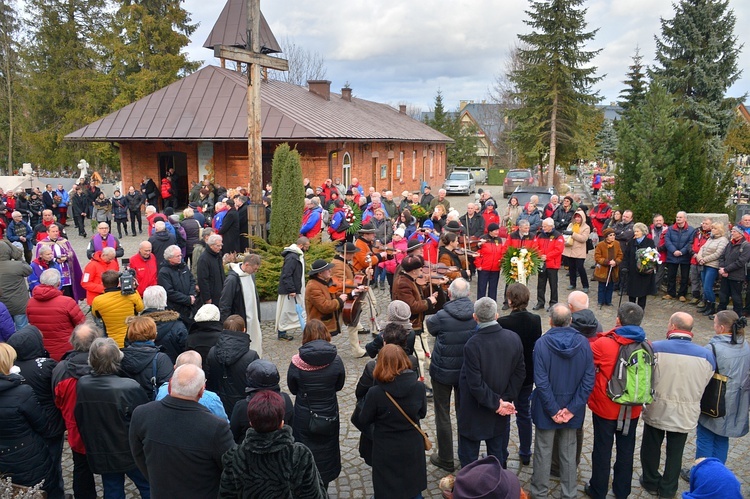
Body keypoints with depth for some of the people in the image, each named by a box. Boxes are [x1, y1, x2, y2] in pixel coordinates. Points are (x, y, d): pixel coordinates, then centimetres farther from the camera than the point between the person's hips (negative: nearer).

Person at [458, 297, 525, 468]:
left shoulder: (472, 345, -27)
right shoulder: (514, 338, -12)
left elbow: (475, 384, -24)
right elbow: (519, 373, -5)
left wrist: (497, 403, -13)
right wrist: (506, 399, -5)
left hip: (473, 415, -5)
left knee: (469, 454, 15)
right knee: (498, 451, 23)